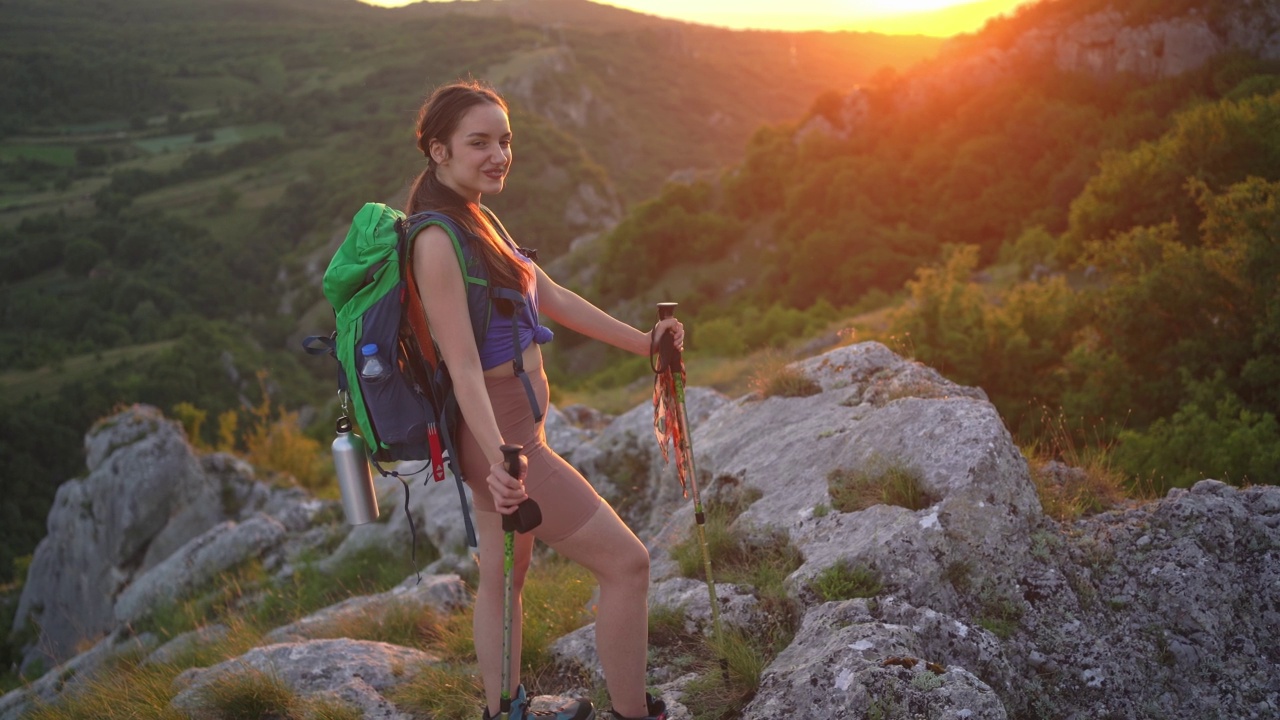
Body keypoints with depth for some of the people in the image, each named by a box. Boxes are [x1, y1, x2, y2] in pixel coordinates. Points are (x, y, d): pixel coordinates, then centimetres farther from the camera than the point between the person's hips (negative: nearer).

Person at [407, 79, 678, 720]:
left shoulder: (477, 220, 10)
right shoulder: (437, 240, -21)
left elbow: (551, 296, 17)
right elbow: (463, 365, -28)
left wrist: (640, 342, 19)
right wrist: (500, 460, -38)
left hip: (514, 430, 10)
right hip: (499, 437, -10)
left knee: (503, 574, 19)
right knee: (627, 563, -3)